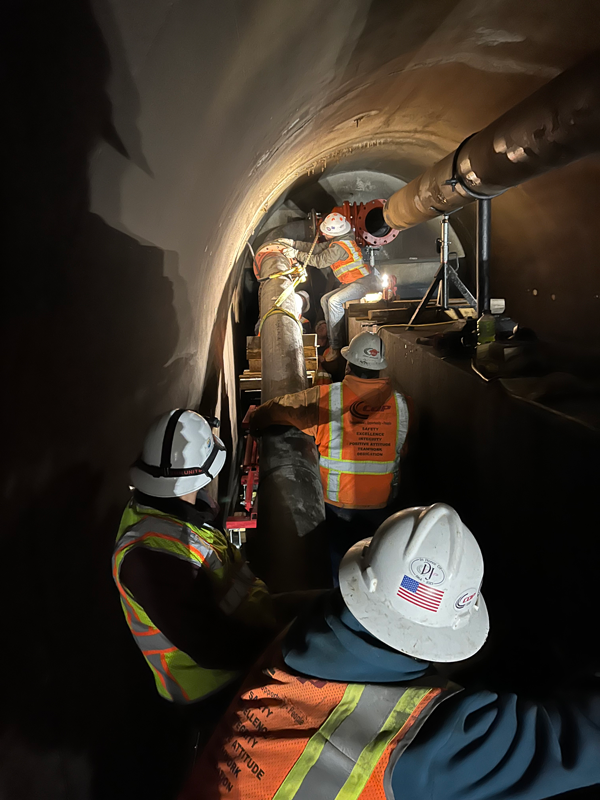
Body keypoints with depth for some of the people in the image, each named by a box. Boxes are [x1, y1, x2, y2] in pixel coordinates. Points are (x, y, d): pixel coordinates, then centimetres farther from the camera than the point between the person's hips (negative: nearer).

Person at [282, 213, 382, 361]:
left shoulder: (339, 247, -22)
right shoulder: (340, 240, 11)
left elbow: (319, 261, -17)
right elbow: (317, 249, 16)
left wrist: (296, 254, -10)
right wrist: (294, 243, 13)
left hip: (363, 282, -11)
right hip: (352, 283, 11)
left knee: (334, 301, -28)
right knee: (325, 299, 7)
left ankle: (336, 346, -23)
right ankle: (333, 340, 3)